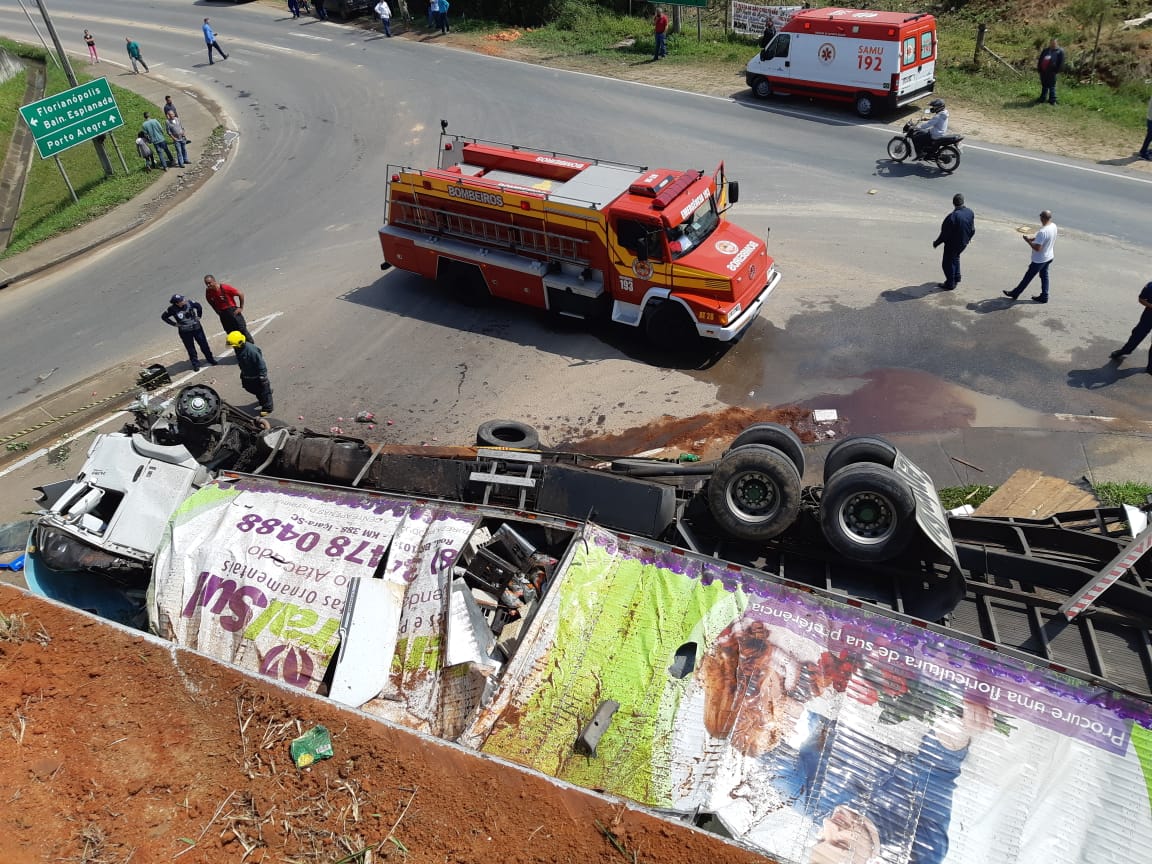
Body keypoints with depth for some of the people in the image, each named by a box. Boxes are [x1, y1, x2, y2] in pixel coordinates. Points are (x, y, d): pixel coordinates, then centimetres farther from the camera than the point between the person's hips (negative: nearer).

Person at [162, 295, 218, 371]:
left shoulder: (189, 303, -12)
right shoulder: (172, 309, -15)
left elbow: (199, 306, 7)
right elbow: (164, 317, 0)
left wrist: (199, 316, 6)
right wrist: (174, 324, -4)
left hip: (197, 328, 2)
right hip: (185, 332, -2)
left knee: (204, 345, 10)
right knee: (190, 349, 6)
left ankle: (211, 360, 25)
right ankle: (195, 364, 18)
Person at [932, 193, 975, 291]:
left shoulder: (952, 216, -29)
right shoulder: (970, 213, -8)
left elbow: (945, 234, -23)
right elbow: (972, 229, 4)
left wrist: (936, 243, -8)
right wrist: (968, 238, 23)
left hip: (952, 244, -7)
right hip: (964, 243, 7)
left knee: (948, 263, 10)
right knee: (955, 258, 30)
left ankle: (950, 284, 20)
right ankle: (956, 278, 41)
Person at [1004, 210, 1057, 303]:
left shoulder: (1042, 232, -32)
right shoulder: (1053, 226, -3)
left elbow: (1037, 248, -30)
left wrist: (1028, 241, -18)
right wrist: (1034, 239, 7)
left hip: (1039, 260, -8)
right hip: (1049, 256, 8)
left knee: (1028, 276, 7)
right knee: (1044, 275, 19)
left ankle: (1015, 293, 23)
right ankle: (1044, 296, 27)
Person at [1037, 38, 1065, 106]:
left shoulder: (1060, 51, 1)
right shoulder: (1045, 50, 17)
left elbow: (1061, 62, -4)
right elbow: (1040, 59, 18)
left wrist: (1057, 70, -11)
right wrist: (1039, 68, 7)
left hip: (1051, 71, -5)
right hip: (1043, 71, 5)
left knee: (1052, 86, -3)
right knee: (1044, 85, 17)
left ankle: (1052, 100, 2)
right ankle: (1042, 98, 29)